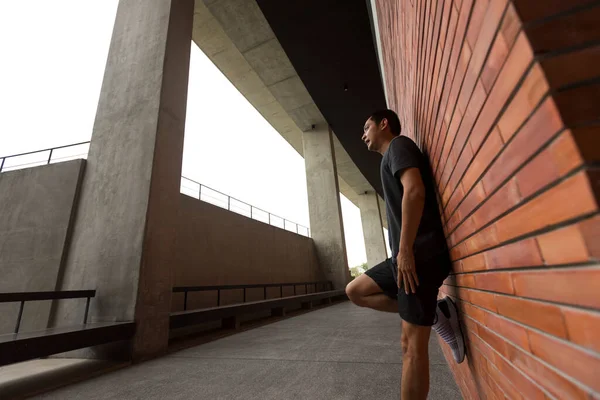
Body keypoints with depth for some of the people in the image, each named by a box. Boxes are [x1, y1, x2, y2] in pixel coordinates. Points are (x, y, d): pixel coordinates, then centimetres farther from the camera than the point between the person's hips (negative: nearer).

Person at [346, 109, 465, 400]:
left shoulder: (399, 144, -1)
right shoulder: (392, 157, 26)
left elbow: (415, 190, -19)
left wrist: (405, 249, -22)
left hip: (421, 254, -10)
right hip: (408, 256, 10)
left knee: (412, 344, -5)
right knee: (355, 291, 13)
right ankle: (436, 315, 9)